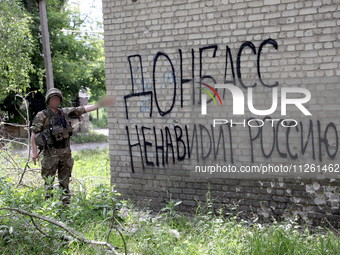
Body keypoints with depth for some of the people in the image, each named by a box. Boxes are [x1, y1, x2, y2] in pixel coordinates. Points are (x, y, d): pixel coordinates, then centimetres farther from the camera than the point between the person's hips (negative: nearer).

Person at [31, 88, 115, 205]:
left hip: (65, 151, 4)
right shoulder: (42, 116, -2)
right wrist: (35, 152, -9)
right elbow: (34, 134, -3)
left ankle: (66, 203, 18)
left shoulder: (65, 112, 9)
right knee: (48, 182, -1)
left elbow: (83, 109, 9)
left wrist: (100, 105, 4)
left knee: (65, 181, 11)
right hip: (50, 152, -4)